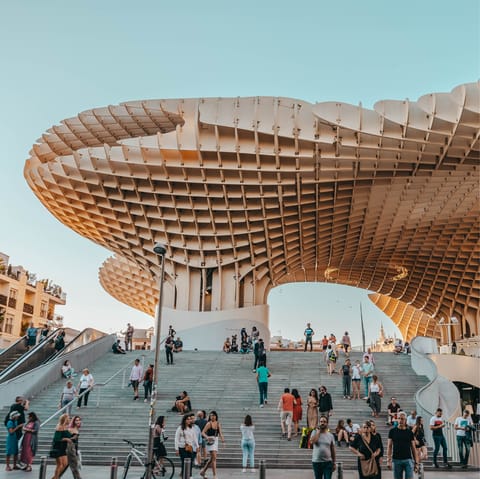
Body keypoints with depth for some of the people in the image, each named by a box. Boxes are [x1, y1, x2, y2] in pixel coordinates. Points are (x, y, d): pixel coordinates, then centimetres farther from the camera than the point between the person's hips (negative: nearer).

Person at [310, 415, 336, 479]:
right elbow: (312, 441, -21)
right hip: (316, 462, 0)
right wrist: (318, 431, -12)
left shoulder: (330, 435, 5)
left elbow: (333, 450, 8)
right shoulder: (315, 432, 1)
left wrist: (334, 463, 5)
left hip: (328, 462, 0)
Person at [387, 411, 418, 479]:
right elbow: (389, 446, 2)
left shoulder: (409, 432, 6)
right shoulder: (392, 431, 3)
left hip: (408, 459, 0)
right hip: (396, 460, 0)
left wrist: (416, 461, 4)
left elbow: (413, 447, 8)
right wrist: (388, 460, -7)